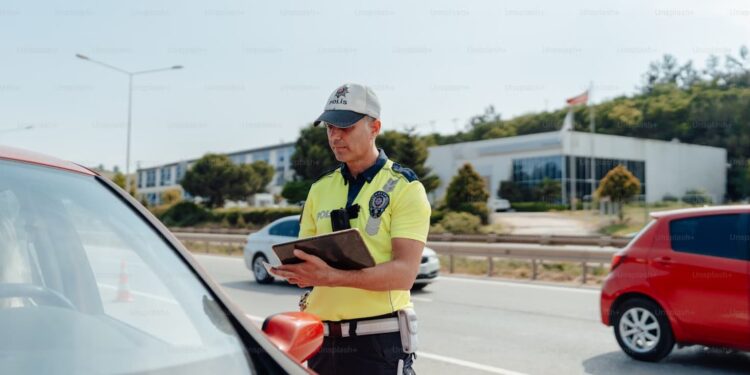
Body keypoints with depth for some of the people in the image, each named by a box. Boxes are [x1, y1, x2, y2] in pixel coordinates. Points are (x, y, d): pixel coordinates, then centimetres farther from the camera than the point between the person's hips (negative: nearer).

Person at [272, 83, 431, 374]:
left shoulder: (405, 188, -6)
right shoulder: (320, 189, 11)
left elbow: (405, 272, -16)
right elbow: (303, 260, 13)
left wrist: (333, 277, -27)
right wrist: (299, 273, -10)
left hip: (379, 340, -4)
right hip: (322, 338, 5)